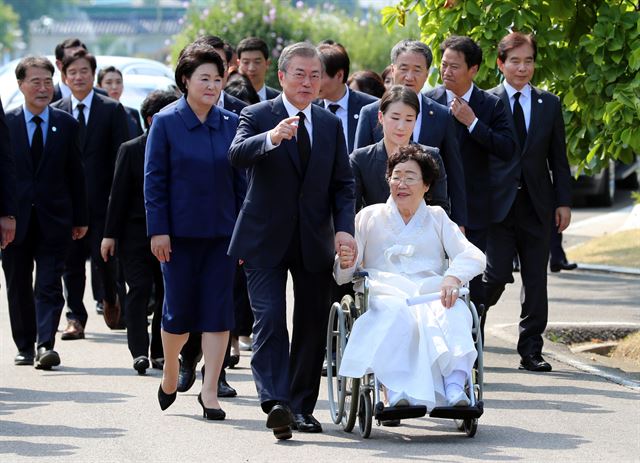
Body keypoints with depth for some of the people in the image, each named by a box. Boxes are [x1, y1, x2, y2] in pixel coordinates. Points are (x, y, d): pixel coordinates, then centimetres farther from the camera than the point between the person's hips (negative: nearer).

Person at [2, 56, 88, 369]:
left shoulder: (67, 125, 5)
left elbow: (75, 175, 8)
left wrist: (80, 219, 7)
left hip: (53, 219, 0)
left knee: (49, 286, -9)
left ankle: (46, 345, -16)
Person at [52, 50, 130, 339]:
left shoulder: (112, 110, 2)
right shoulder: (55, 112, 9)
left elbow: (121, 156, -1)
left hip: (101, 199, -2)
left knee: (104, 257, -2)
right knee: (71, 262, 3)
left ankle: (110, 299, 26)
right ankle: (75, 318, 8)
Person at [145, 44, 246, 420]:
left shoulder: (231, 124, 6)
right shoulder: (166, 123, -2)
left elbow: (240, 180, 9)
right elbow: (154, 180, -3)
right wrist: (158, 230, -9)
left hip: (222, 232, 2)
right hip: (180, 232, -2)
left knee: (218, 310, -2)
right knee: (179, 307, 4)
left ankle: (210, 391, 2)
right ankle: (171, 372, 30)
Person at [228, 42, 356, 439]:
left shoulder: (331, 124, 10)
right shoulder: (257, 116, -3)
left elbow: (343, 183, 10)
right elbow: (237, 155, -23)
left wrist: (344, 228, -7)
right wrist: (271, 138, -42)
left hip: (315, 242, 4)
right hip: (266, 239, -4)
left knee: (313, 325, 7)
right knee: (270, 318, -15)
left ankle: (303, 407, 18)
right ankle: (275, 402, -22)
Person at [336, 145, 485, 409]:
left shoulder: (437, 218, 24)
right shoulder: (370, 217, 22)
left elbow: (474, 256, 8)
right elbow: (342, 276, 16)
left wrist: (453, 277, -16)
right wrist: (346, 263, -11)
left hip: (431, 293, 1)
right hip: (386, 291, -1)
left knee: (455, 311, -36)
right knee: (396, 313, -39)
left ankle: (455, 388, -53)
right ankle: (397, 392, -50)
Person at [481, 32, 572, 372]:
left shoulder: (549, 105, 10)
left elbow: (558, 158, 12)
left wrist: (563, 202, 4)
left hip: (537, 205, 3)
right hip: (499, 204, -3)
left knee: (535, 280, 4)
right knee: (497, 275, -9)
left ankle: (531, 350, 10)